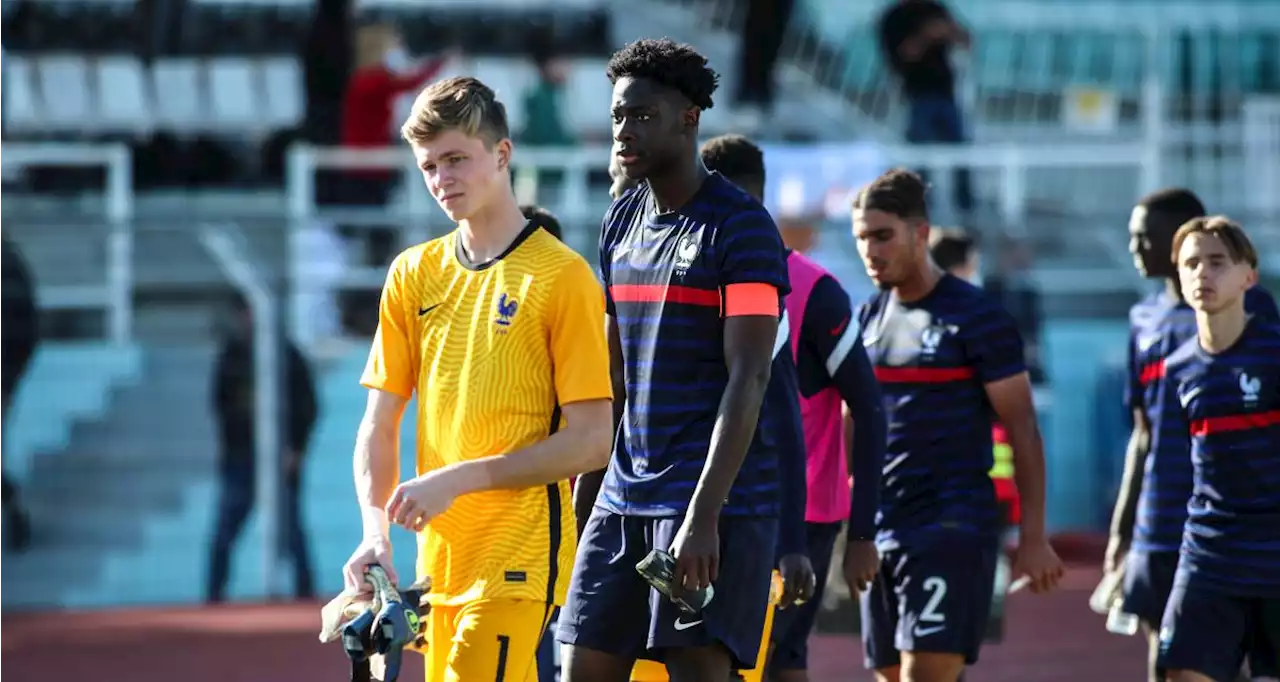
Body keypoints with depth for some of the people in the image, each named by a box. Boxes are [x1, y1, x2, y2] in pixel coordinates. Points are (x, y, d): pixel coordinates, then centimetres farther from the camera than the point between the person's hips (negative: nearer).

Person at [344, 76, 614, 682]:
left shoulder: (561, 276, -5)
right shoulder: (413, 274, 11)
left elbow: (591, 441, -9)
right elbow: (379, 425, 12)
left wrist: (458, 478, -15)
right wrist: (375, 528, -5)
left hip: (521, 560, -6)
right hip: (439, 558, 6)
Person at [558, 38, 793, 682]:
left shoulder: (739, 226, -9)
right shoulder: (621, 222, 14)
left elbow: (748, 380, -16)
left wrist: (704, 514, -23)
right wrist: (583, 498, 16)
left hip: (719, 504, -7)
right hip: (623, 500, 7)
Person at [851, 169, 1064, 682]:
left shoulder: (975, 318, -6)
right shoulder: (867, 319, 12)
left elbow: (1022, 428, -6)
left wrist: (1033, 537, -11)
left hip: (952, 529, -7)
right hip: (880, 532, 7)